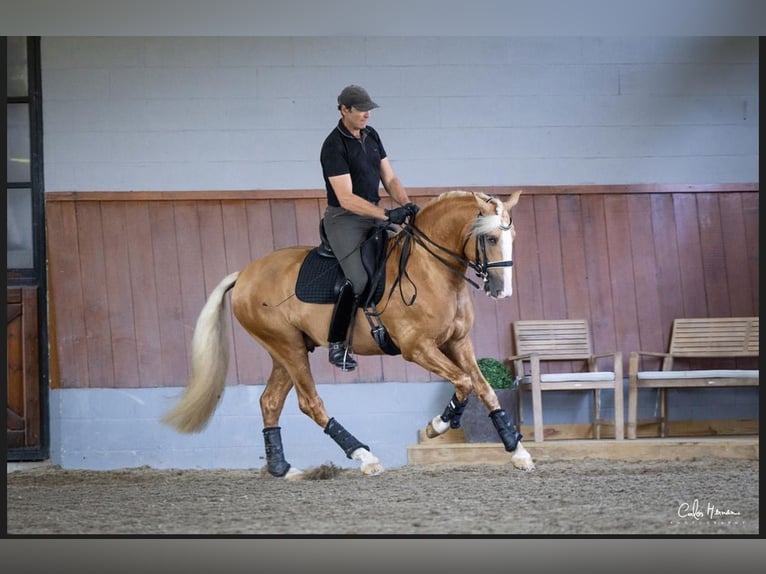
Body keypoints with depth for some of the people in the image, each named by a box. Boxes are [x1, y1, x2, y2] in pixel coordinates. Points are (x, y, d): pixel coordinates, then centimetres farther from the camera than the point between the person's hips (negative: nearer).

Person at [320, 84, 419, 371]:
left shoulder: (371, 136, 8)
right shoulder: (334, 146, -17)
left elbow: (389, 179, 10)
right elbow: (346, 198, -23)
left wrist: (406, 204, -9)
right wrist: (387, 214, -28)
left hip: (373, 216, 8)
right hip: (344, 219, -8)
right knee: (360, 280, -23)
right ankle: (336, 345, -12)